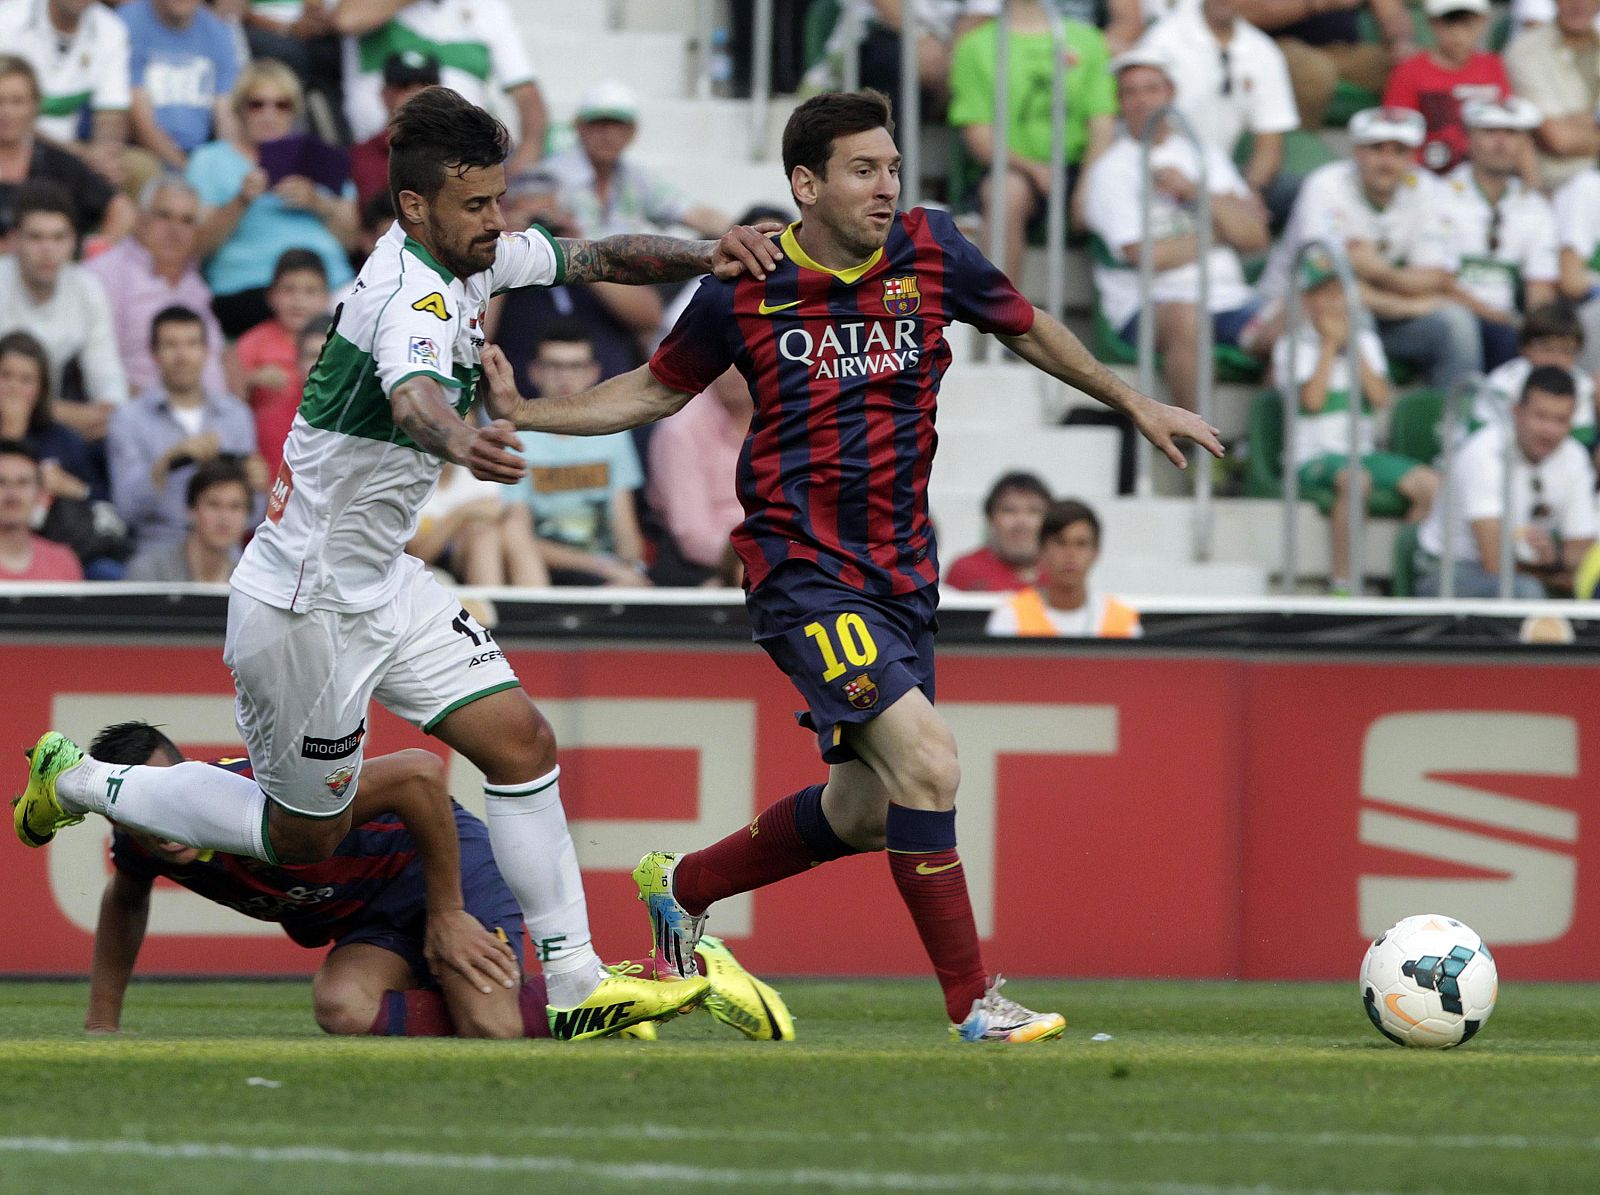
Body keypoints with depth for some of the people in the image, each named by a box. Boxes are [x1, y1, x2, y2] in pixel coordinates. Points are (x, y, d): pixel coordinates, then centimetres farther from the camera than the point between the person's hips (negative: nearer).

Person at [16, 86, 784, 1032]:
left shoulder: (469, 259, -1)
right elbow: (412, 395, -52)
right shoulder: (417, 297, -29)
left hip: (383, 584, 9)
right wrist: (455, 441, -75)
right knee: (306, 837, 8)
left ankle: (578, 985, 5)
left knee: (521, 742, -1)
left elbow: (597, 257, 11)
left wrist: (705, 255, -8)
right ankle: (80, 781, 25)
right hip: (305, 607, -9)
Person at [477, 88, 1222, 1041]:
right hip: (803, 570, -5)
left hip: (904, 570, 6)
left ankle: (684, 885, 37)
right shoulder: (745, 288, -7)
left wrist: (1135, 403, 23)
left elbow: (1026, 328, 18)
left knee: (864, 811, 13)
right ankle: (973, 1002, -13)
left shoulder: (929, 251, -1)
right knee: (927, 762, -21)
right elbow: (658, 391, 10)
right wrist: (524, 413, -1)